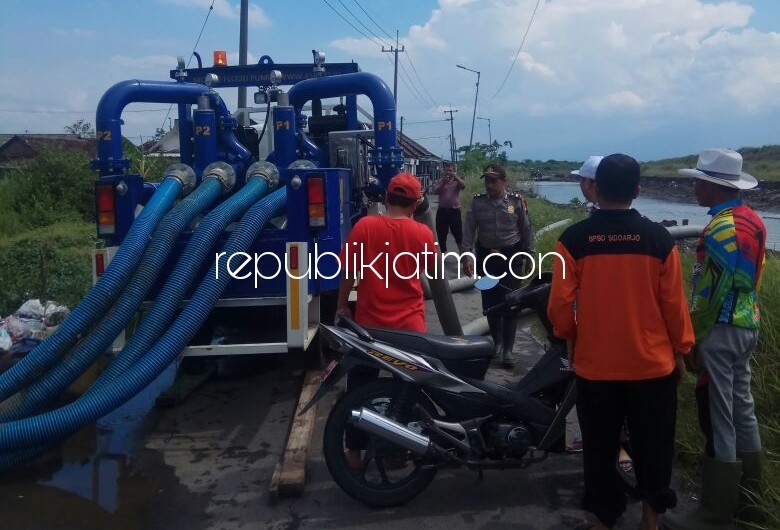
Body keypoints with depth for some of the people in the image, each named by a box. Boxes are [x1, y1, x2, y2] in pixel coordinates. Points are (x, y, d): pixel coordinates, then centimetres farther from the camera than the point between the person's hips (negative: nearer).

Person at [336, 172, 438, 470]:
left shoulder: (365, 226, -10)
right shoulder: (422, 233, -6)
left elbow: (350, 270, -5)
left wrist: (342, 305, 10)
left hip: (370, 322, -1)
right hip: (410, 323, 1)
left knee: (360, 388, 15)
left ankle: (355, 451, 24)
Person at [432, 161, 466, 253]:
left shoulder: (457, 181, 6)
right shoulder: (440, 181, 9)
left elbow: (463, 186, -15)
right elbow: (435, 191, -7)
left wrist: (456, 177, -29)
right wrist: (443, 182, -19)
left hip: (455, 211, -2)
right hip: (442, 210, 2)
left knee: (458, 234, -3)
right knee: (441, 234, 9)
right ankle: (443, 253, 23)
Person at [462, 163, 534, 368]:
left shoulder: (516, 201, -2)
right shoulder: (477, 202, -1)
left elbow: (526, 230, 4)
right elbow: (469, 231, -2)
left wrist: (529, 255, 4)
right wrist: (466, 256, -10)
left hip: (512, 256, -1)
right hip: (486, 257, 2)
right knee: (490, 302, 7)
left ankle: (507, 349, 3)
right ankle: (497, 343, 24)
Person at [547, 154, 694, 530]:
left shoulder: (573, 239, -12)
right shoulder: (659, 239, -9)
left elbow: (560, 304, -10)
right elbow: (674, 302, -3)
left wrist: (570, 338, 9)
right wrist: (680, 351, 11)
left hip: (595, 363, -1)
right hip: (652, 363, 1)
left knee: (600, 447, 16)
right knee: (653, 443, 20)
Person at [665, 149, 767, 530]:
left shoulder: (722, 228, -19)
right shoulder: (751, 220, 10)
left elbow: (711, 293, -20)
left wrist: (693, 339, -12)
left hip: (721, 330, -10)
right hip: (747, 325, 10)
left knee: (718, 421, -1)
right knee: (742, 412, 17)